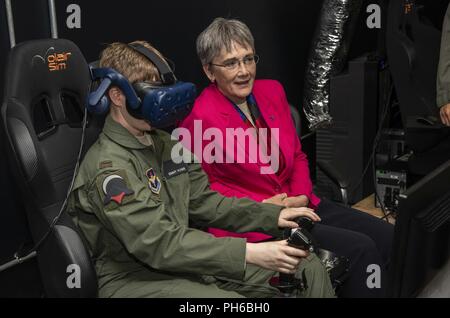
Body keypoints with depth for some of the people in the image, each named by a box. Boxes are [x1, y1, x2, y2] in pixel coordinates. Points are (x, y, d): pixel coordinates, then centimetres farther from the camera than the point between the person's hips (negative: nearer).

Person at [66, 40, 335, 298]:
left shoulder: (166, 144, 11)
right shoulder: (108, 166, -17)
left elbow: (204, 201, 12)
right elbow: (160, 242, -26)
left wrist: (273, 216, -1)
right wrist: (249, 253, -33)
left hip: (186, 262, 8)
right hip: (136, 279, -7)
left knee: (310, 268, 1)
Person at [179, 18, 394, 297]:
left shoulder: (272, 91, 6)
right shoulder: (199, 118, -14)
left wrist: (302, 196, -4)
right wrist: (259, 209, -15)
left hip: (297, 204, 7)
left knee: (387, 236, -4)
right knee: (360, 249, -19)